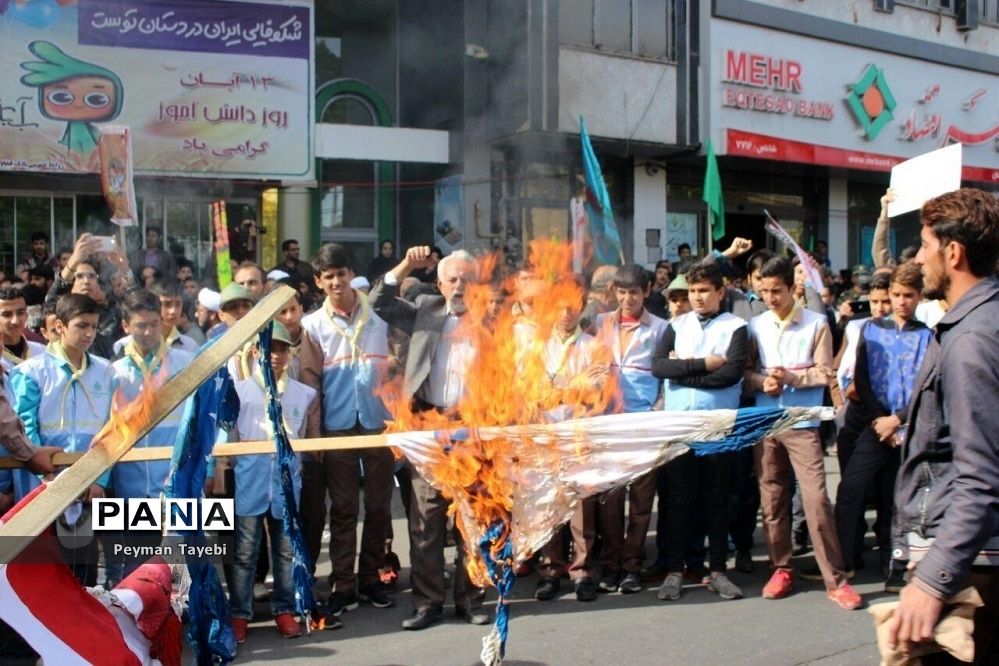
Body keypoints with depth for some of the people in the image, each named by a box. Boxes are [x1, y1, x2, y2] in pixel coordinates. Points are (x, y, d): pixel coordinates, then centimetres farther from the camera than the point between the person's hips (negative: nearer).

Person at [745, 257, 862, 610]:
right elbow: (746, 371, 8)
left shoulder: (816, 324, -2)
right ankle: (781, 569, 22)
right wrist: (762, 381, -12)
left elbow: (824, 374, -3)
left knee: (816, 498, -9)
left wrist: (792, 377, -18)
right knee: (772, 499, 8)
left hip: (802, 424, -3)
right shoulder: (756, 326, 6)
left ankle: (835, 580, -1)